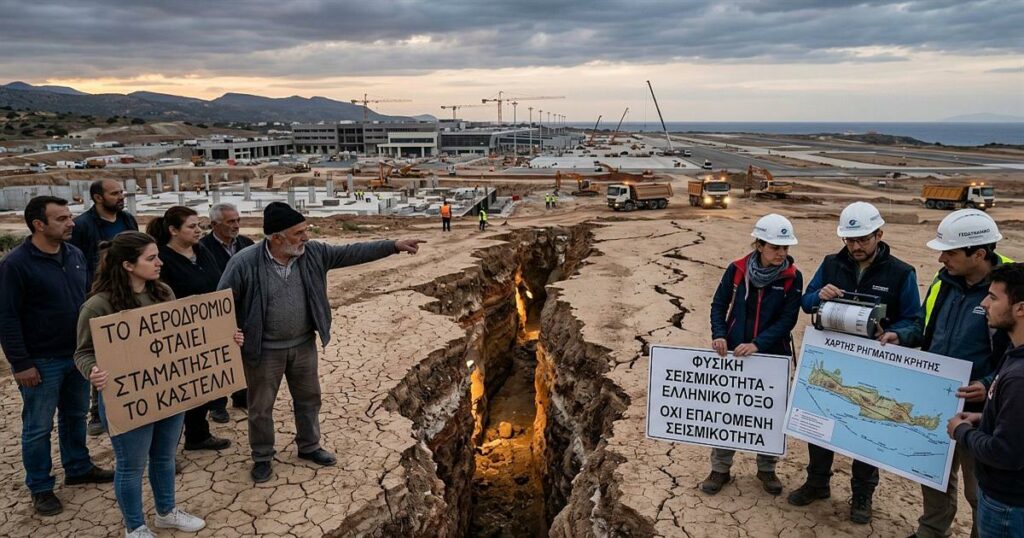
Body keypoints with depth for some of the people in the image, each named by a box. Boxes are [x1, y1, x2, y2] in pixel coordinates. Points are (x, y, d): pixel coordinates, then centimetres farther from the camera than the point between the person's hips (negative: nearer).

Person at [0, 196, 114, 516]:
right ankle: (40, 488, 22)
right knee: (38, 427, 8)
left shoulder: (75, 254, 3)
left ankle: (78, 469, 36)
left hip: (78, 355, 6)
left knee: (76, 416, 19)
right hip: (41, 362, -6)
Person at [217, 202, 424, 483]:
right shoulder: (244, 264, -21)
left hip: (304, 345, 4)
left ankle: (309, 447, 43)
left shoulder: (312, 253, -9)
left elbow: (352, 252, -7)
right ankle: (262, 458, 35)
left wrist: (393, 246, -12)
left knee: (309, 398, 20)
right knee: (261, 408, 13)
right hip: (265, 351, -4)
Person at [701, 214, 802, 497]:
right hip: (734, 353, 0)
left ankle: (767, 469, 33)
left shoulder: (792, 277, -9)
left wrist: (757, 344, -25)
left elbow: (787, 319, -14)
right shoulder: (737, 269, -8)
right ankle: (720, 469, 24)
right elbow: (719, 305, 0)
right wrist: (719, 335, -16)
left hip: (773, 356, 0)